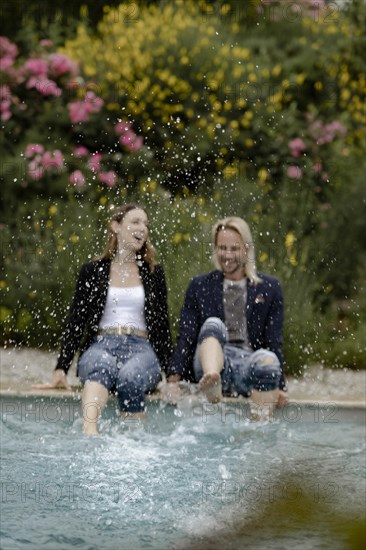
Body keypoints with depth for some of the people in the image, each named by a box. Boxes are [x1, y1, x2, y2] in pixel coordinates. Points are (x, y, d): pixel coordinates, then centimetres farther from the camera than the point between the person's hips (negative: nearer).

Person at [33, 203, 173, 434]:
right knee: (102, 365, -40)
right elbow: (76, 322, 11)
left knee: (131, 375, -38)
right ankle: (89, 430, -67)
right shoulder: (92, 272, 15)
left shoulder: (154, 273, 19)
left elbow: (162, 323, 17)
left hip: (141, 348, 2)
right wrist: (61, 370, 0)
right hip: (101, 344, -1)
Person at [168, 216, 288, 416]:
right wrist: (174, 380, -3)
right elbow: (185, 339, 11)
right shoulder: (199, 286, 18)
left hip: (250, 364, 0)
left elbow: (274, 343, 12)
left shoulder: (269, 288, 16)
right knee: (213, 324, -32)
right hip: (211, 360, 0)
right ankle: (211, 382, -60)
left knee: (267, 359, -36)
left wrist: (279, 387, 1)